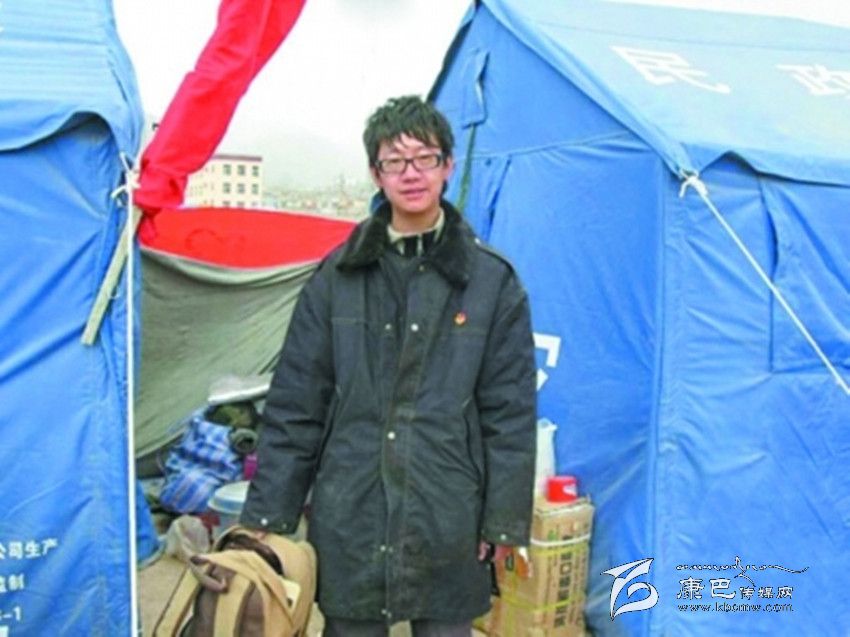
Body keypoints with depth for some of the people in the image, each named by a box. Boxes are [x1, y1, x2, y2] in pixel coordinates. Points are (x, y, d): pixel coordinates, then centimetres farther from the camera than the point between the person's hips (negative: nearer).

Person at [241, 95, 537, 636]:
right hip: (348, 519, 1)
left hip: (448, 524, -1)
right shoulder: (338, 277, 3)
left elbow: (510, 413, 1)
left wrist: (505, 521, -2)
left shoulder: (491, 281, -1)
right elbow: (295, 406, 4)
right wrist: (268, 515, 2)